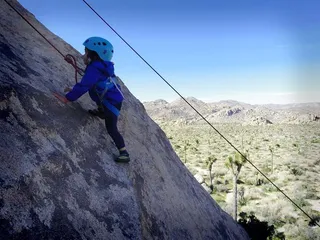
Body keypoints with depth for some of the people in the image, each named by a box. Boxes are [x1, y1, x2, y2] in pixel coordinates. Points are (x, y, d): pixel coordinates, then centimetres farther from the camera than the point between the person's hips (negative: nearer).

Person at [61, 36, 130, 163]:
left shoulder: (94, 69, -25)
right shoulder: (100, 67, 6)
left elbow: (83, 86, -30)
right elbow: (86, 83, 18)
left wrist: (68, 98, -23)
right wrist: (74, 90, 16)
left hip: (112, 103, -10)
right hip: (114, 99, 10)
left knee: (111, 128, -3)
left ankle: (124, 153, 0)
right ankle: (101, 112, 54)